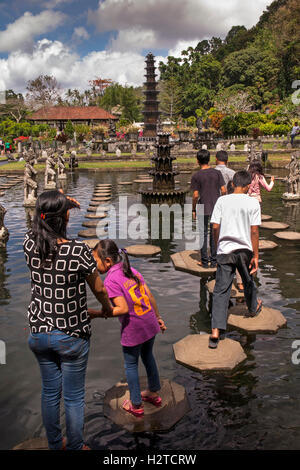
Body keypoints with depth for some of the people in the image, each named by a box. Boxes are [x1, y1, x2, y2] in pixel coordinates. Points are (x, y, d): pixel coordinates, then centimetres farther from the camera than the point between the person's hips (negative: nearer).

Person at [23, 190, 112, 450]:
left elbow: (39, 227, 16)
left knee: (49, 392, 22)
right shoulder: (79, 250, -22)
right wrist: (108, 307, 11)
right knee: (74, 397, 14)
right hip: (72, 335, -4)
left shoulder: (30, 245, -11)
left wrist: (57, 204, 13)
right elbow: (99, 290, -8)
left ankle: (55, 444, 41)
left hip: (38, 333, 5)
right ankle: (75, 447, 32)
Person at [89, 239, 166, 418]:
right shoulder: (133, 271, 4)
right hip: (150, 324, 7)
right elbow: (150, 296, 6)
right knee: (148, 357, 27)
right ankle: (154, 393, 44)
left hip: (133, 330, -7)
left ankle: (136, 405, 29)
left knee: (131, 365, 15)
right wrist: (158, 317, 16)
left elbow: (123, 309, -23)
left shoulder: (111, 280, -18)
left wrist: (97, 313, -19)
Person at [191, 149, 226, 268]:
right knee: (214, 234, 10)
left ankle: (204, 261, 10)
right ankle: (213, 260, 14)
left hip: (203, 209, -2)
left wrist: (194, 210, 1)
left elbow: (195, 195, -10)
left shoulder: (196, 176, -7)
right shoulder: (217, 173, 0)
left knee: (203, 234, 6)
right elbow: (223, 190, -2)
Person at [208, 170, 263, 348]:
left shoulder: (222, 200, -3)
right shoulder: (253, 203, -6)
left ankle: (216, 331, -7)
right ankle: (253, 308, 53)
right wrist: (255, 255, -3)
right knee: (248, 282, 25)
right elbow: (254, 231, -8)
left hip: (225, 250, 0)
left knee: (221, 290, 0)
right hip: (245, 250, 0)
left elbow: (215, 227, -3)